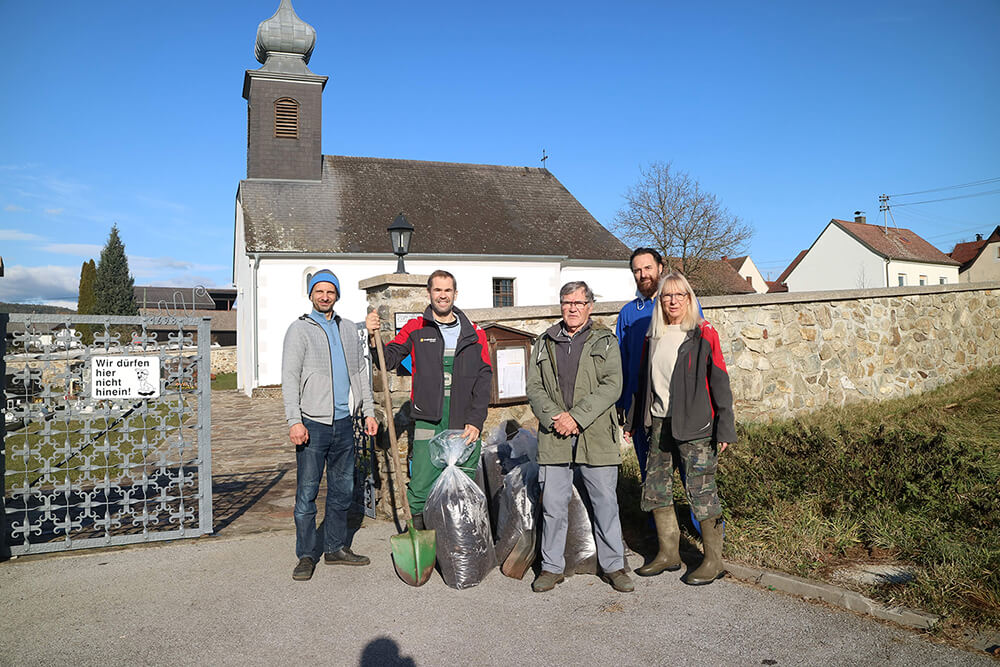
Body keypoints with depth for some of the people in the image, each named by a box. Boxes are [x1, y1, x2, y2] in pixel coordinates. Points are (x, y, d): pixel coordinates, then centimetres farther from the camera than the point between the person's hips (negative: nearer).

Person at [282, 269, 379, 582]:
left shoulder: (348, 329, 14)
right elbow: (289, 378, -8)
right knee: (307, 492, -1)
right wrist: (295, 421, -16)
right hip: (313, 423, -5)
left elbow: (360, 372, 18)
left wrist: (369, 412, 12)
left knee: (343, 489, 11)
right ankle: (307, 555, 9)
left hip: (344, 422, 5)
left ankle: (335, 547, 23)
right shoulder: (300, 329, -1)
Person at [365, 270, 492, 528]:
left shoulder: (474, 335, 8)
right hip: (428, 420, -1)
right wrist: (374, 336, -15)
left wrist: (475, 421, -5)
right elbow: (388, 359, 3)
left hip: (465, 423, 1)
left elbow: (484, 379, 4)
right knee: (421, 486, -4)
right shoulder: (415, 329, 8)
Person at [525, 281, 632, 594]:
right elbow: (534, 387, 7)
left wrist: (577, 417, -14)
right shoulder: (545, 343, 13)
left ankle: (613, 565, 20)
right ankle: (552, 567, 20)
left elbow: (612, 385, -6)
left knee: (606, 502, 5)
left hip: (596, 436, -2)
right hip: (554, 438, 2)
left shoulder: (605, 341, 6)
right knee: (553, 505, 6)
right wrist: (554, 417, -10)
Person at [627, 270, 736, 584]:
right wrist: (636, 421, 16)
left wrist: (724, 428, -12)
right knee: (654, 488, 10)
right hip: (659, 423, 6)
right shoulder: (654, 336, 11)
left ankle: (714, 560, 14)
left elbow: (719, 382, -8)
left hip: (694, 425, -6)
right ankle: (668, 553, 25)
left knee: (701, 491, -2)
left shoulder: (703, 334, -6)